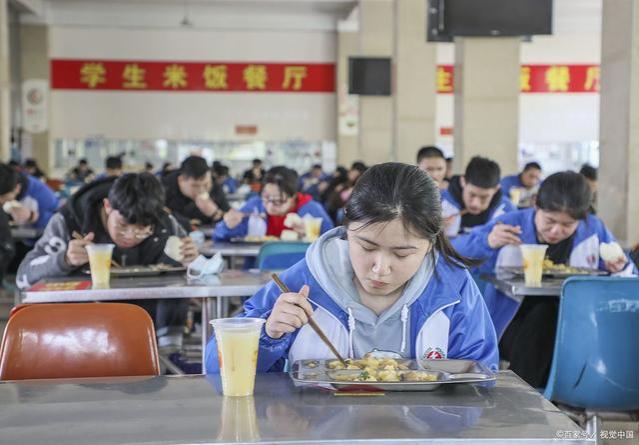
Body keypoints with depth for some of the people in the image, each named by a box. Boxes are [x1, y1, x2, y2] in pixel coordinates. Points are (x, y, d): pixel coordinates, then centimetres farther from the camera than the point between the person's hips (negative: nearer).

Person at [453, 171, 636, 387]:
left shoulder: (594, 231, 1)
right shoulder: (511, 225, -7)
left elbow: (630, 277, 10)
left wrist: (619, 269, -14)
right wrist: (487, 242, -30)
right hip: (513, 325, -2)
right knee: (544, 311, -32)